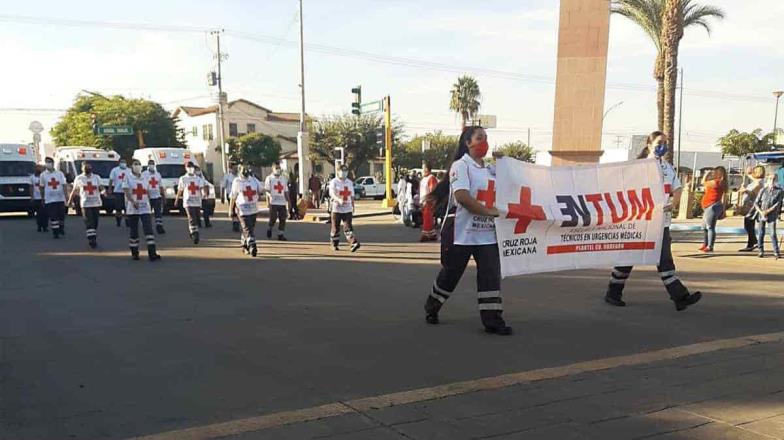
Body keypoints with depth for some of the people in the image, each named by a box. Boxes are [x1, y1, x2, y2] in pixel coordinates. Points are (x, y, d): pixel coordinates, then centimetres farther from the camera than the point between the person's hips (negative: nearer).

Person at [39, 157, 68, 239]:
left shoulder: (60, 173, 4)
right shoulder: (43, 175, 3)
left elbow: (64, 185, 2)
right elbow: (42, 187, 8)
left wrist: (66, 196, -7)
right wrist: (43, 198, 8)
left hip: (60, 198, 1)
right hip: (49, 199, -1)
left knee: (62, 215, 7)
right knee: (53, 217, -4)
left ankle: (61, 228, 29)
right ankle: (55, 232, 3)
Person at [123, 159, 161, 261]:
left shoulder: (145, 178, 15)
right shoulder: (128, 177, 0)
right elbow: (126, 191, -11)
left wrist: (149, 204, 17)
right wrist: (133, 202, -26)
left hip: (145, 208, 3)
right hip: (132, 209, -3)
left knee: (149, 229, -8)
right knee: (134, 231, 5)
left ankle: (152, 253, -13)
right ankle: (134, 253, 17)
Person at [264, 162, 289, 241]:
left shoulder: (283, 178, 15)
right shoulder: (269, 178, 0)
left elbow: (286, 191, 17)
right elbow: (267, 190, -7)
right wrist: (268, 201, -16)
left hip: (282, 203, 4)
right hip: (273, 202, -4)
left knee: (283, 219, 0)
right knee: (273, 218, -4)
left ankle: (281, 234, 7)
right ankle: (269, 229, 24)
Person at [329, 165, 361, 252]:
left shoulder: (350, 182, 11)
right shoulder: (334, 182, -6)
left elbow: (352, 196, 19)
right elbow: (333, 194, -21)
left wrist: (353, 206, 21)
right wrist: (339, 200, -39)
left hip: (347, 209, 3)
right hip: (336, 209, -3)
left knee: (348, 227, -6)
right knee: (335, 228, 7)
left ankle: (354, 243, -17)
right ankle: (335, 245, 21)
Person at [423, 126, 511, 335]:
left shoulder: (491, 170, 14)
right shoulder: (460, 165, -9)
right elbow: (462, 196, -22)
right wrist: (489, 211, -24)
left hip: (487, 233, 6)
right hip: (461, 232, -6)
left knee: (491, 274, -4)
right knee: (450, 273, 9)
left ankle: (492, 319, 1)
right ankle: (431, 308, 31)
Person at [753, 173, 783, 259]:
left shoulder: (780, 191, -3)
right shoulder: (763, 190, 2)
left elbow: (778, 204, -10)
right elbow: (756, 203, 1)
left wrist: (767, 211, -17)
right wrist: (761, 212, -14)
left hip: (772, 216, -2)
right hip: (761, 215, 2)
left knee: (772, 234, -9)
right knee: (760, 234, 4)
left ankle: (776, 252, 2)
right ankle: (761, 251, 18)